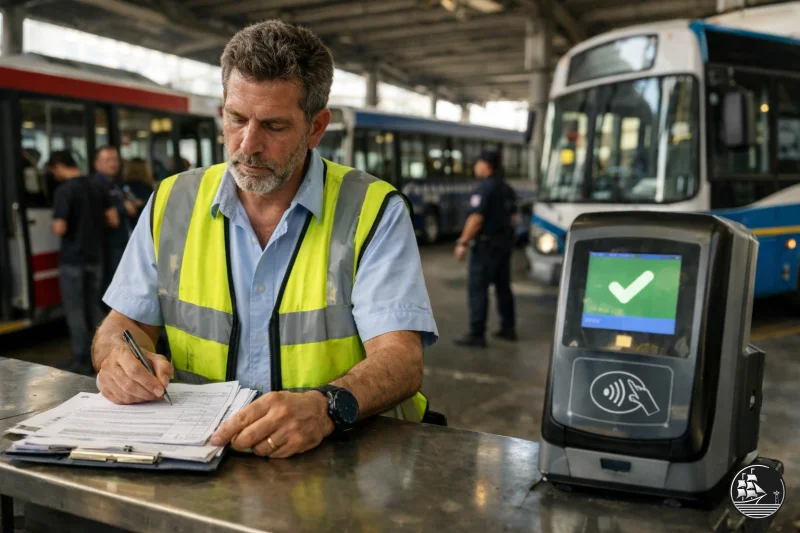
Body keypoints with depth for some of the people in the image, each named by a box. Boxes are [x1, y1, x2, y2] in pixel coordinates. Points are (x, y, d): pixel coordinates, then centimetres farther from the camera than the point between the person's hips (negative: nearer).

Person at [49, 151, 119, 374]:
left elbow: (60, 228, -20)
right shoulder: (97, 188, 6)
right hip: (95, 257, 6)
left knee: (75, 310, 3)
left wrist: (54, 225, 2)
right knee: (93, 307, 16)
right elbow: (113, 221, 5)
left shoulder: (64, 191, -15)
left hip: (72, 259, -6)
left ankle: (82, 360, 8)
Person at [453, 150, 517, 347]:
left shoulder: (484, 189, -16)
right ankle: (508, 328, 22)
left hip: (486, 244, -9)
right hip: (505, 242, 9)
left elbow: (476, 219, -21)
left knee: (477, 289, -6)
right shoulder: (507, 189, 13)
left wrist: (463, 243, -17)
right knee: (503, 286, 16)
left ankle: (477, 334, -6)